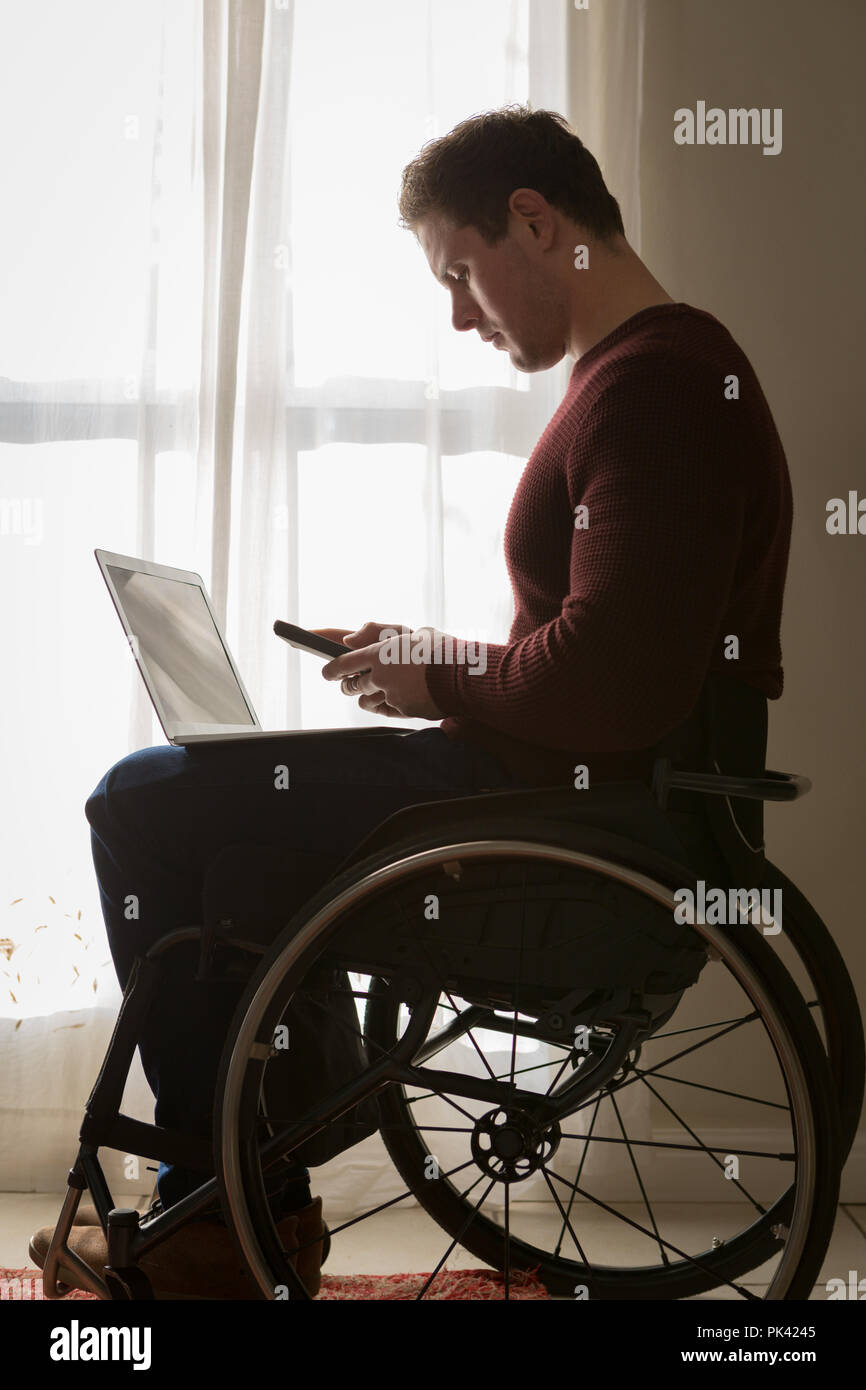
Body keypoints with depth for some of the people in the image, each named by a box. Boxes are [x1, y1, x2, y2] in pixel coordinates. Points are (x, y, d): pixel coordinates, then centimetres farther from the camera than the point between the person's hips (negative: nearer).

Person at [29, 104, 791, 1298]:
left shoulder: (655, 386, -18)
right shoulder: (658, 368, 17)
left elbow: (613, 684, -28)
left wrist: (441, 680, -11)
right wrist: (437, 663, 8)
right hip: (594, 795, 11)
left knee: (146, 806, -6)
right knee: (209, 799, 22)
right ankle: (266, 1197, 23)